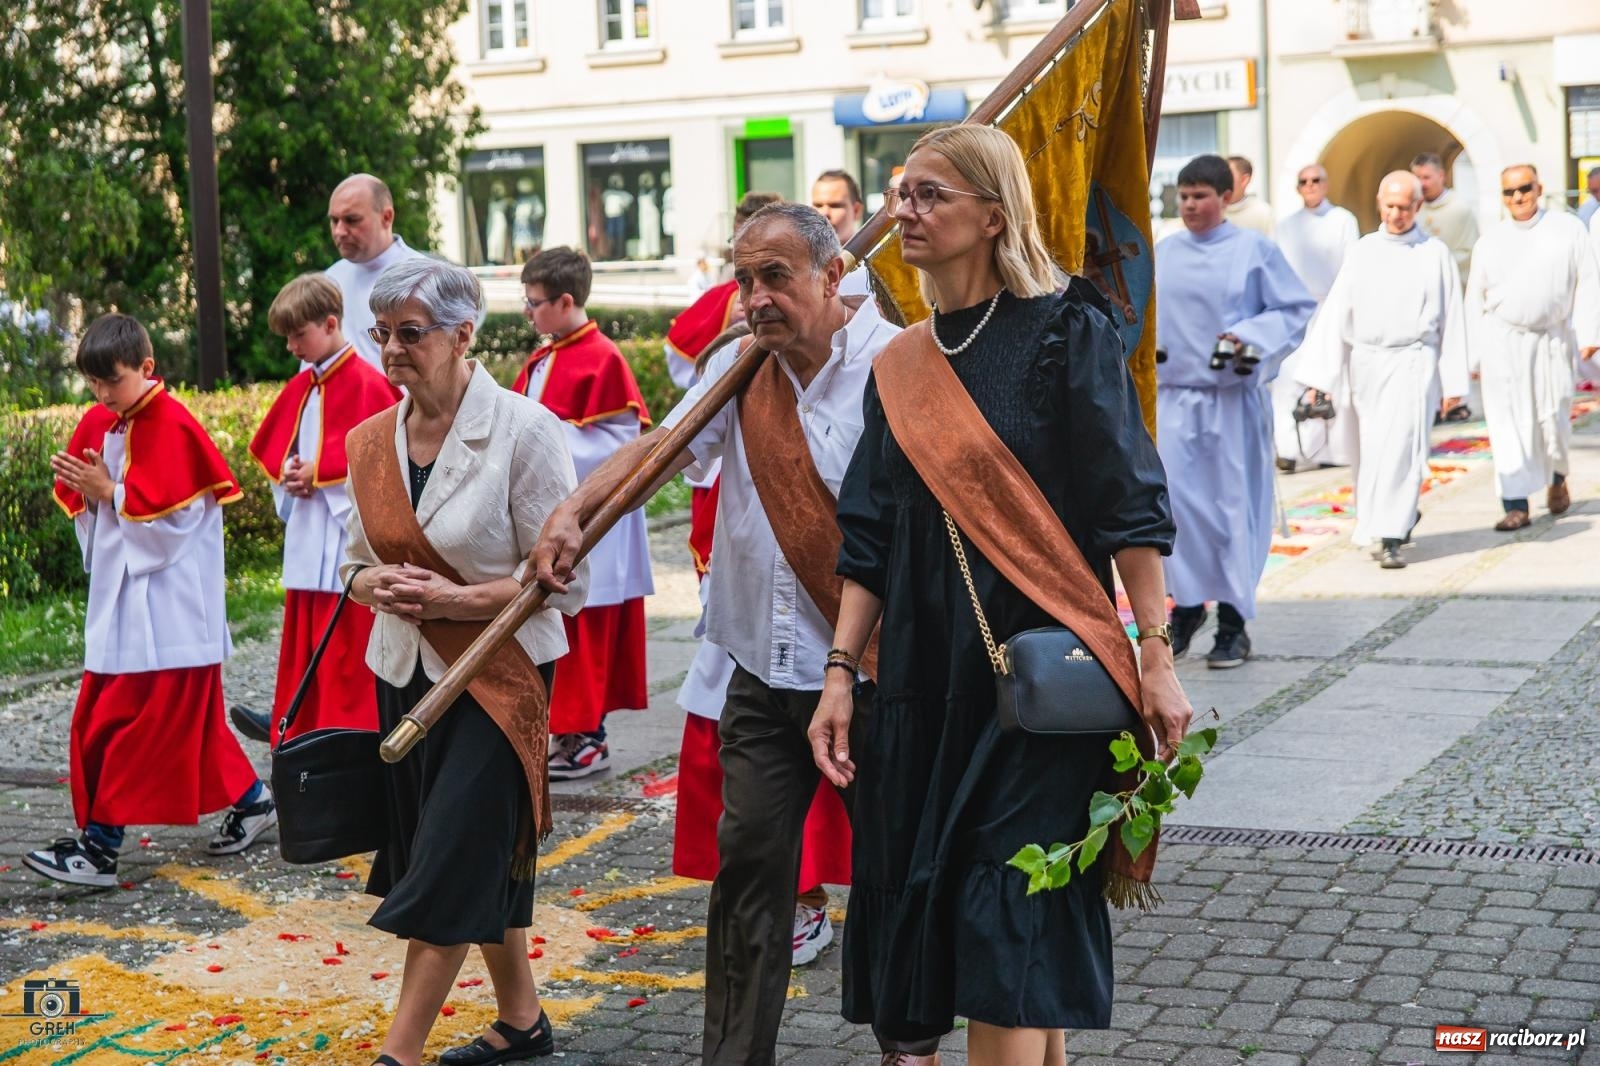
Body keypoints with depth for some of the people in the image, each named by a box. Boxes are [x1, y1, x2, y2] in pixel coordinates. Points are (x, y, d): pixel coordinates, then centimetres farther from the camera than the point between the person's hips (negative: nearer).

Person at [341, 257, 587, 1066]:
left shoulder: (523, 431, -14)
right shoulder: (370, 441, 3)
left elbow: (564, 582, -14)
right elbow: (356, 564, 13)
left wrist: (454, 598, -22)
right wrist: (377, 585, -10)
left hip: (497, 675, -6)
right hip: (404, 674, 6)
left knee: (450, 864, -6)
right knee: (480, 862, 14)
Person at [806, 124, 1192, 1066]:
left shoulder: (1066, 334, -5)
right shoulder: (902, 363, 10)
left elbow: (1130, 509, -9)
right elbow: (870, 540, 10)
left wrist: (1156, 658, -13)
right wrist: (841, 669, 3)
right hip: (925, 684, 6)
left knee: (1010, 929, -8)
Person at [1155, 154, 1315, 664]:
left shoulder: (1254, 250, -2)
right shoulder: (1162, 253, 9)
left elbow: (1297, 308, -1)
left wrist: (1248, 338, -14)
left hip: (1234, 398, -3)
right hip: (1173, 395, 3)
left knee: (1232, 504, 2)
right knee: (1170, 499, -6)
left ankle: (1233, 622, 12)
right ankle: (1187, 603, 14)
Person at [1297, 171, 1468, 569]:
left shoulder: (1435, 254, 1)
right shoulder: (1362, 252, 7)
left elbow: (1452, 321, 3)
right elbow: (1336, 313, 6)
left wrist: (1453, 383, 1)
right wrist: (1318, 375, 0)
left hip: (1412, 361, -3)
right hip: (1365, 361, 3)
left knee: (1400, 447, -14)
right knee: (1369, 452, 10)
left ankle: (1391, 537, -13)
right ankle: (1403, 517, 32)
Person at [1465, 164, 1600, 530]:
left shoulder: (1568, 229, 2)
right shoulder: (1489, 242, 6)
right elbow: (1475, 300, 9)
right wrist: (1474, 356, 6)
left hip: (1552, 340, 0)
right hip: (1502, 340, 0)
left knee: (1553, 419, 6)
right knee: (1509, 424, -5)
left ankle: (1556, 477, 36)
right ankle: (1516, 505, -2)